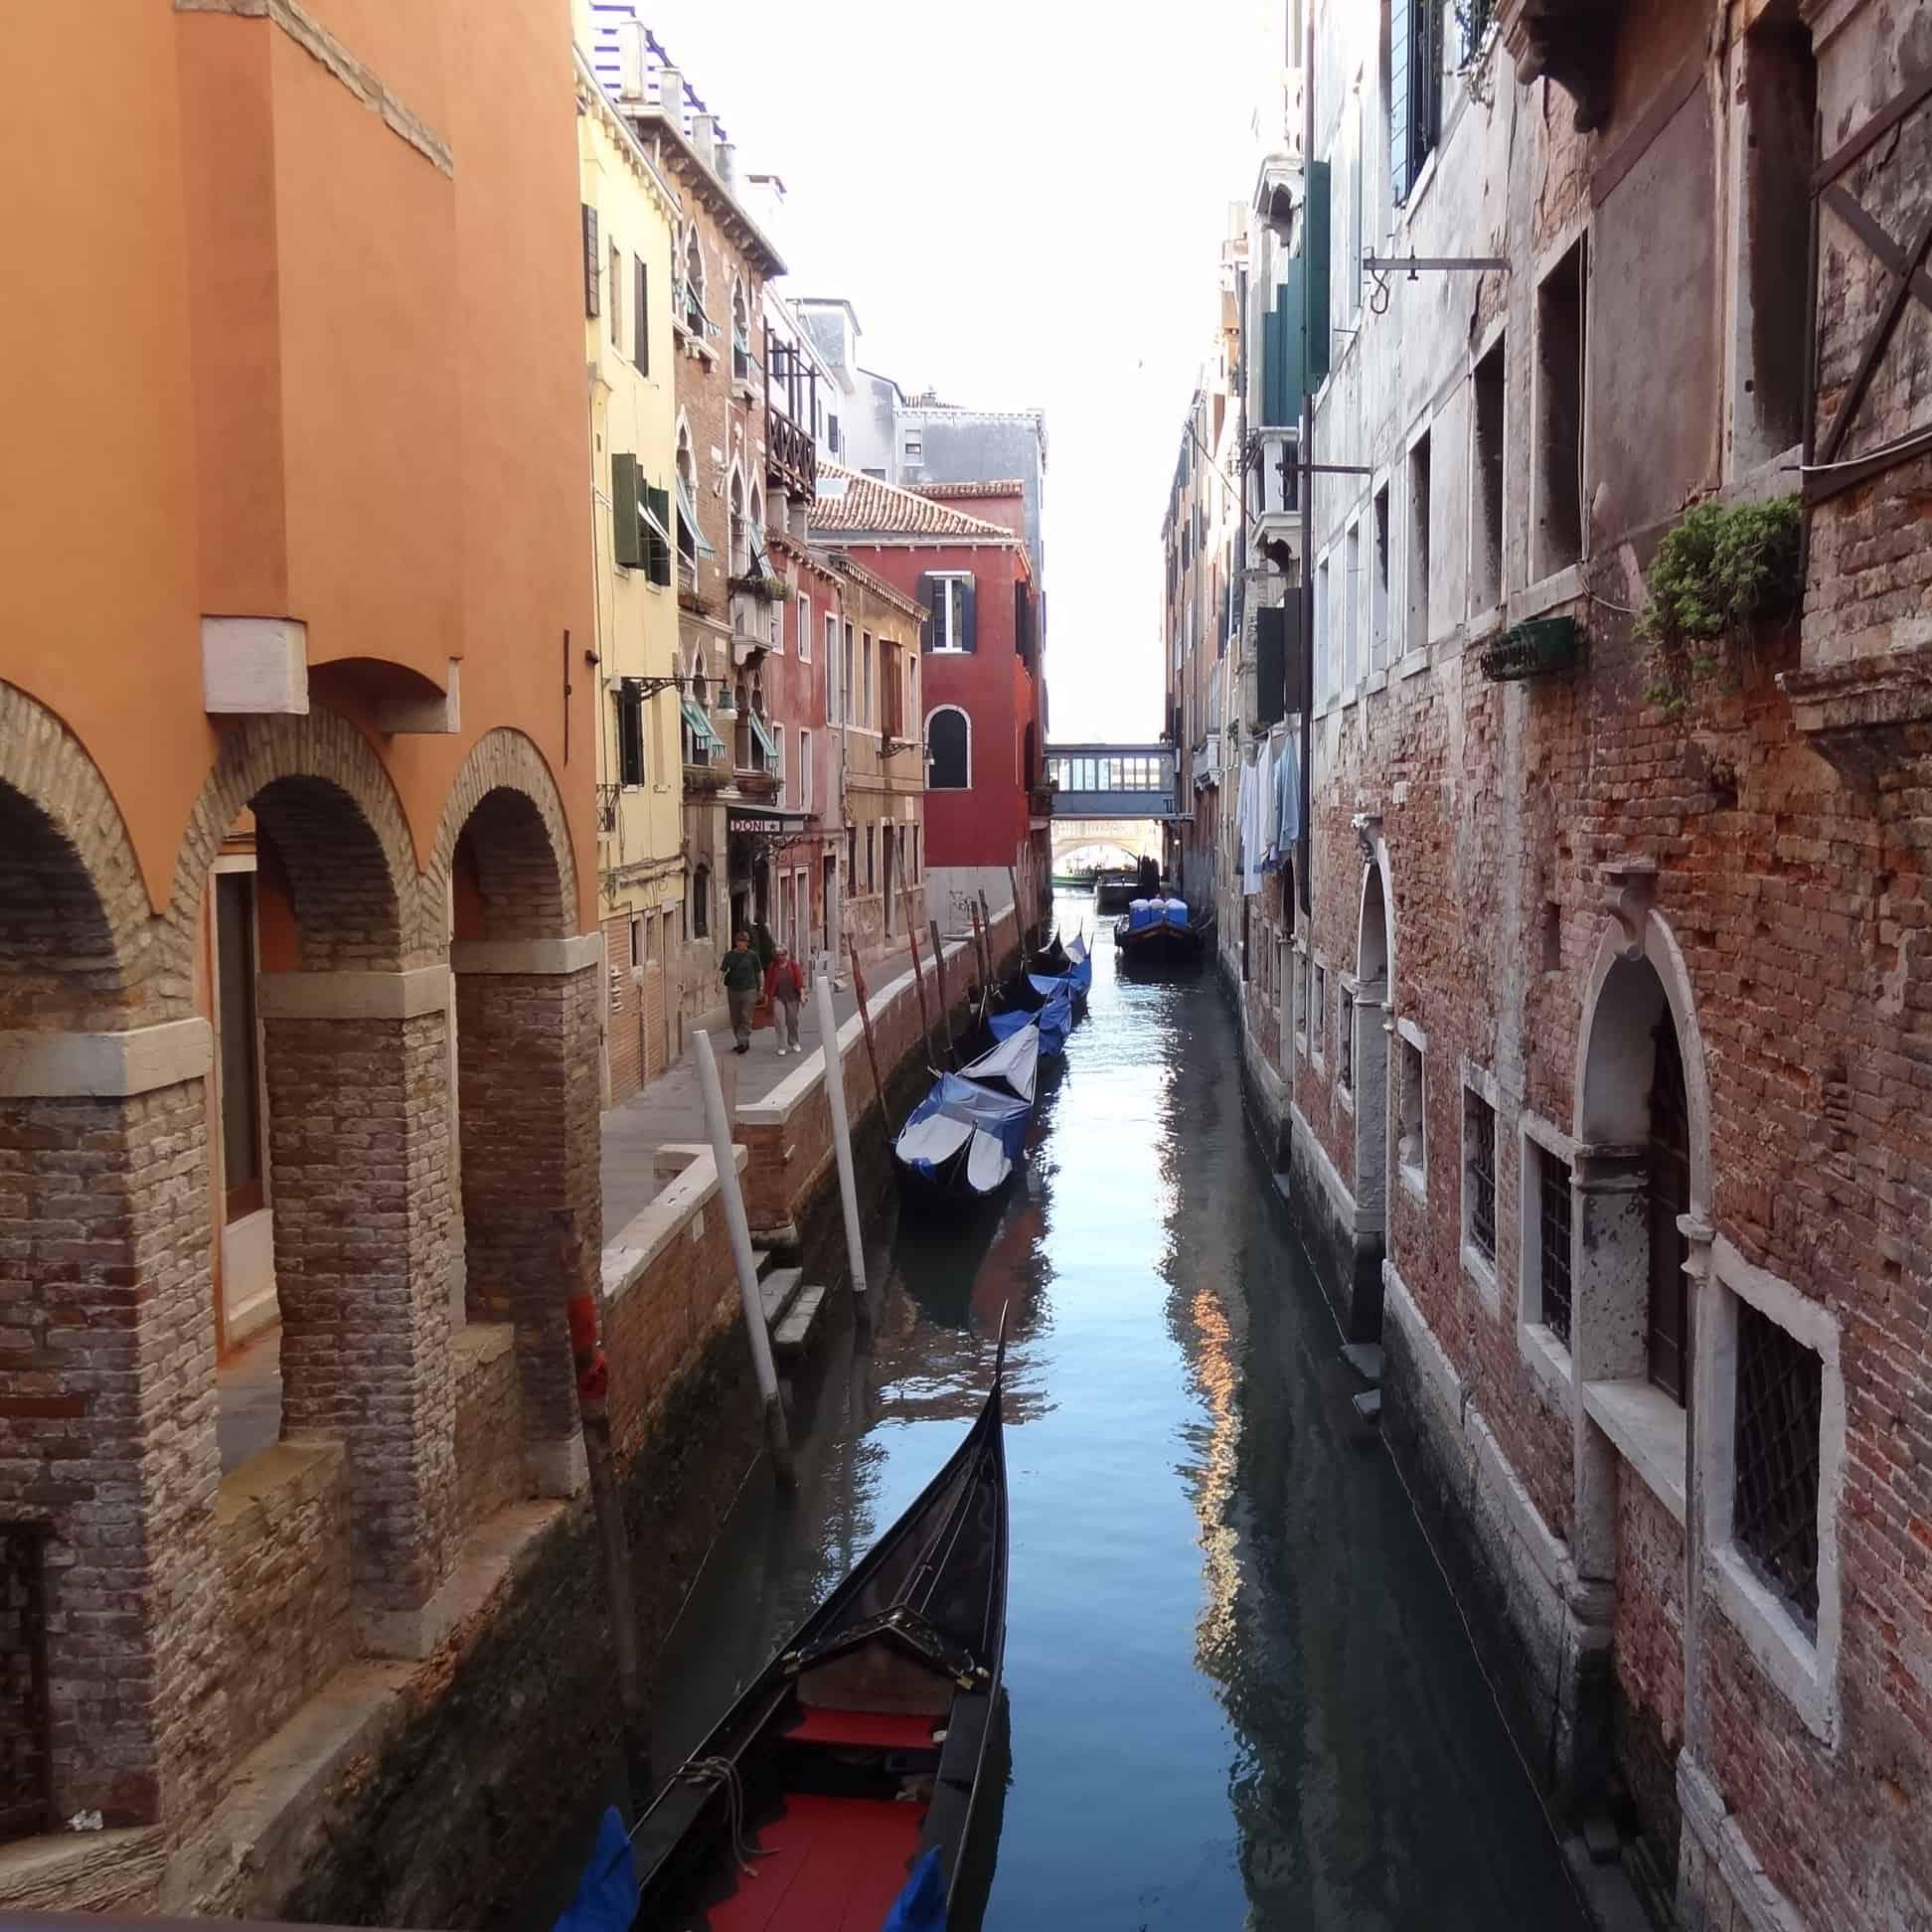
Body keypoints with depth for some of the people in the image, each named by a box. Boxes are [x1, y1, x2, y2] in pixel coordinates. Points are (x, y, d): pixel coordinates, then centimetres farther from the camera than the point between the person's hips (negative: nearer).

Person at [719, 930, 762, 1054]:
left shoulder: (752, 955, 1)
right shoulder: (729, 955, 5)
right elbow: (722, 971, 2)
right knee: (735, 1019, 9)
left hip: (748, 989, -3)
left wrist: (761, 988, 8)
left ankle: (743, 1042, -11)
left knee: (746, 1017, -10)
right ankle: (742, 1043, 20)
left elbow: (758, 973, 7)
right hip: (733, 990, 3)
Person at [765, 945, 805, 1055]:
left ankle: (795, 1043, 28)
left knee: (792, 1021, 10)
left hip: (792, 997, 0)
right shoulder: (772, 967, 3)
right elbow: (768, 982, 6)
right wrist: (767, 996, 5)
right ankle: (781, 1047, -7)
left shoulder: (793, 964, 0)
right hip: (778, 997, 0)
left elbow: (799, 979, -2)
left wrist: (802, 994, -8)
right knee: (779, 1022, -9)